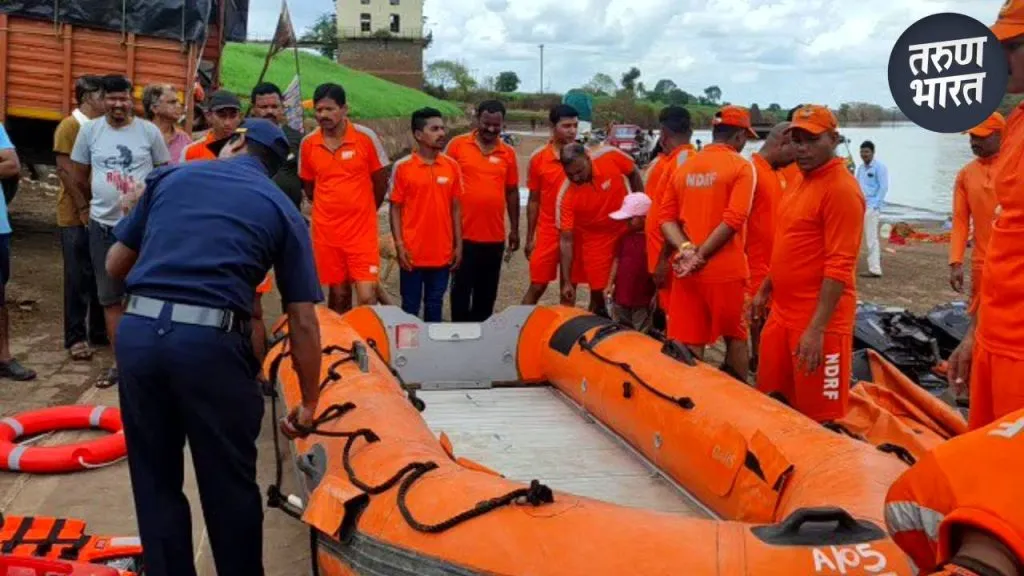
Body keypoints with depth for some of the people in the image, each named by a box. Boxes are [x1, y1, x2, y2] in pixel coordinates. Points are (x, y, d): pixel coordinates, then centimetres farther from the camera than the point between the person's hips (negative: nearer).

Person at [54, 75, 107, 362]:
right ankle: (75, 337, 7)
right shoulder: (70, 126, -6)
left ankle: (99, 330, 20)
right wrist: (83, 208, -14)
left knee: (101, 276, 10)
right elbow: (65, 170, -11)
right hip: (76, 216, -5)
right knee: (78, 278, -1)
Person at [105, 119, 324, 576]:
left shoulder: (168, 176, 17)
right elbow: (303, 323, 5)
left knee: (155, 484, 18)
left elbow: (115, 265, 20)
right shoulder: (281, 209, 10)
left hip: (136, 333, 3)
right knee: (230, 487, 13)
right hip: (210, 343, -3)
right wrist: (309, 402, 13)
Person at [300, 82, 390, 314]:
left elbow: (381, 182, 3)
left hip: (362, 231, -2)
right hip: (326, 232, 2)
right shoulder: (308, 143, 0)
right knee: (337, 296, 11)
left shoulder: (366, 137, -7)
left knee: (367, 297, -8)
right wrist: (331, 208, 12)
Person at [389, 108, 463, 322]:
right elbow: (395, 209, -2)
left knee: (435, 304, 14)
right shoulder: (403, 167, -5)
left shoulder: (452, 166, 3)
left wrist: (458, 245, 4)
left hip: (442, 252, 3)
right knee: (410, 306, 7)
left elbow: (455, 208, 7)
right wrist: (399, 245, -9)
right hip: (413, 252, -3)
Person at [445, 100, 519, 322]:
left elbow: (512, 192, 12)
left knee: (487, 294, 12)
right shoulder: (457, 145, -2)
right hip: (463, 234, -3)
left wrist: (514, 229, 11)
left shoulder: (508, 153, 6)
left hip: (495, 237, 3)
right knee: (461, 290, 5)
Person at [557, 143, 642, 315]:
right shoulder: (566, 196, -28)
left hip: (626, 229, 3)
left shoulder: (611, 156, -26)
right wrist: (566, 282, -25)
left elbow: (633, 174, -3)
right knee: (598, 289, 0)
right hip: (594, 237, -2)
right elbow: (566, 240, -23)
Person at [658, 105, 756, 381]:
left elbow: (666, 216, 4)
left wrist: (685, 249, -8)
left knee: (689, 343, 6)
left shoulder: (683, 167, 11)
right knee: (735, 336, 15)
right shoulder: (742, 166, -5)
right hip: (725, 269, -3)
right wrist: (700, 255, -13)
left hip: (686, 270, 4)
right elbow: (734, 219, -16)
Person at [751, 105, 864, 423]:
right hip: (782, 313, 9)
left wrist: (817, 328, -25)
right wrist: (764, 291, 22)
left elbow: (839, 267, -22)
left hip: (819, 319, -9)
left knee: (819, 418, 0)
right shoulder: (801, 182, 13)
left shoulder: (841, 189, -16)